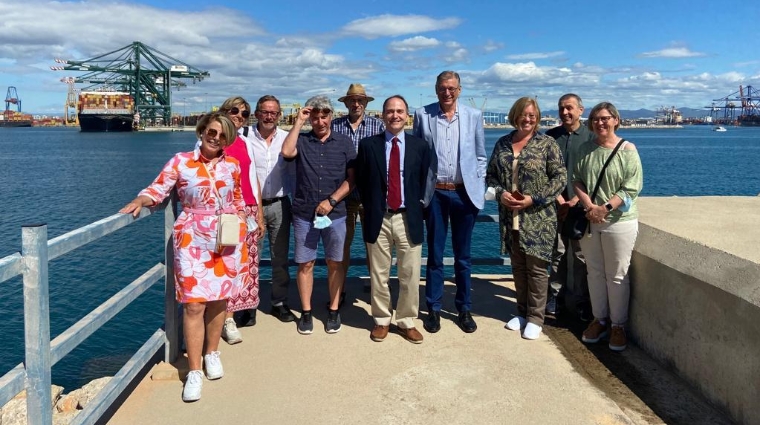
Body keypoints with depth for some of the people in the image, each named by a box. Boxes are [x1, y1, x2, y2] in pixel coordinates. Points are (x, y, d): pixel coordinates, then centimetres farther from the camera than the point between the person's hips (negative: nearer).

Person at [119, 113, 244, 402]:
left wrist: (240, 226, 7)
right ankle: (194, 371, 5)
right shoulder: (180, 162, -2)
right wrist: (139, 201, -25)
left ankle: (212, 353, 31)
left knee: (219, 299, 10)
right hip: (193, 240, -3)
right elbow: (158, 188, -7)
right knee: (193, 304, -5)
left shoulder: (232, 165, 6)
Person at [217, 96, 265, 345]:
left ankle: (244, 311, 17)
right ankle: (228, 320, -3)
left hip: (249, 212, 5)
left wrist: (259, 213, 13)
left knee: (248, 263, 6)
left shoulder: (245, 144, 16)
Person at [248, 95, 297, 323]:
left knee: (280, 258, 10)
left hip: (279, 205, 2)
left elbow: (293, 171, 7)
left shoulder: (287, 138, 2)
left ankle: (279, 303, 23)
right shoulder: (245, 137, -5)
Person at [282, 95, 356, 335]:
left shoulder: (344, 143, 6)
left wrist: (331, 201, -9)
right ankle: (306, 312, 15)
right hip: (304, 214, 0)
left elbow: (351, 179, 2)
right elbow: (287, 152, -17)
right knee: (305, 264, 5)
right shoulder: (302, 141, 6)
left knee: (335, 263, 5)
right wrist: (298, 122, -9)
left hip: (335, 213, 0)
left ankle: (334, 311, 17)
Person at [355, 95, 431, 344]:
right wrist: (371, 208, 5)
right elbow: (360, 182, 8)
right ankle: (381, 321, 27)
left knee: (410, 276, 6)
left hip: (409, 219, 1)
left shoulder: (420, 146, 4)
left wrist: (415, 206, 7)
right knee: (378, 275, 10)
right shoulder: (368, 145, 2)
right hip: (378, 219, 0)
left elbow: (423, 182, 11)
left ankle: (406, 322, 23)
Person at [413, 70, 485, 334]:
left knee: (463, 255, 11)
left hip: (464, 193, 1)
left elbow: (480, 156, 7)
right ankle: (433, 309, 21)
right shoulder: (422, 115, 1)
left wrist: (479, 191, 2)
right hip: (435, 193, 0)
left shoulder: (473, 116, 4)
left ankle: (464, 309, 24)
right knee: (434, 254, 9)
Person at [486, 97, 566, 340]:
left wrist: (534, 199, -16)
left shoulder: (547, 144, -4)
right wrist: (500, 193, -9)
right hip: (510, 218, 4)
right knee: (518, 267, 14)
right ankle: (522, 312, 29)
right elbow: (491, 174, 11)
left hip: (538, 218, -4)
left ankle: (535, 318, 16)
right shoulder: (502, 144, 7)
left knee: (536, 268, 3)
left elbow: (560, 177, -6)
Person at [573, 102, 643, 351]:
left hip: (619, 221, -4)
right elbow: (577, 181, 4)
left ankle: (618, 325, 16)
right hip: (589, 220, 4)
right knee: (595, 273, 12)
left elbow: (631, 188, -11)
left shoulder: (627, 150, -6)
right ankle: (599, 320, 25)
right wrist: (589, 206, -13)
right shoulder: (585, 150, 7)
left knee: (617, 275, 3)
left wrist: (605, 208, -20)